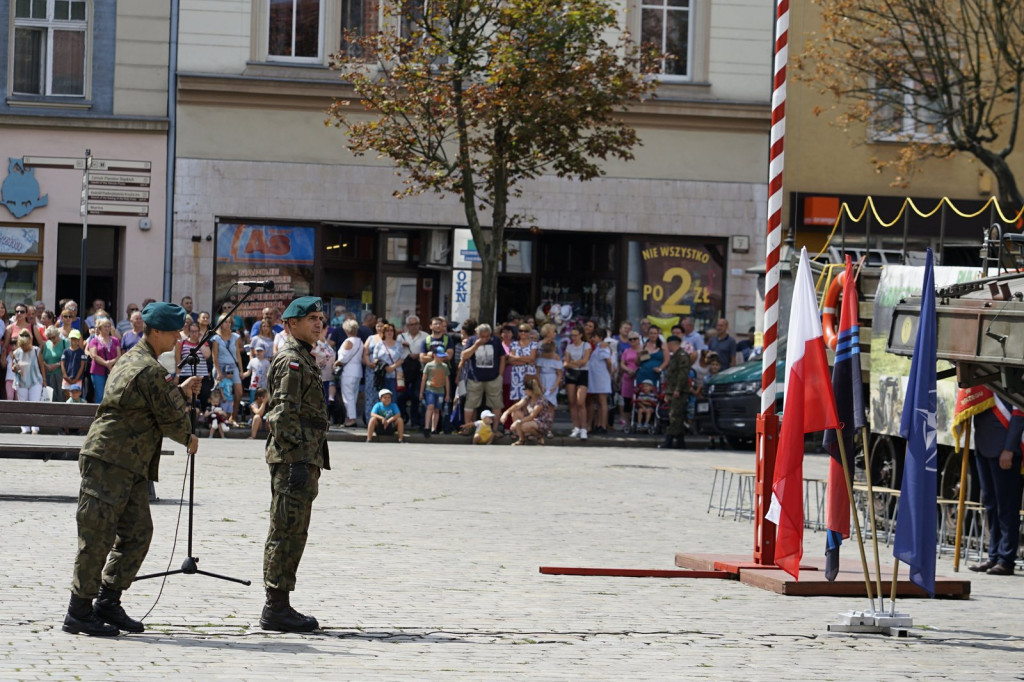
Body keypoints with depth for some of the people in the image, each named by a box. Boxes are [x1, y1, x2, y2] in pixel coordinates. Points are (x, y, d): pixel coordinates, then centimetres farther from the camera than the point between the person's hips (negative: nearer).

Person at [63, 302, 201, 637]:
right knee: (98, 537, -5)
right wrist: (189, 438, 8)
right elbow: (169, 420, -10)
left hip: (129, 467, 10)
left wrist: (182, 392, 23)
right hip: (109, 462, -10)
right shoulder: (150, 370, -15)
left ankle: (108, 603, 16)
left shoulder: (131, 360, 17)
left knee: (137, 532, 10)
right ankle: (79, 613, 0)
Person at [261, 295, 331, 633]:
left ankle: (279, 606, 16)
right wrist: (297, 461, -22)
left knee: (293, 533, 12)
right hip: (294, 458, -10)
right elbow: (284, 414, -19)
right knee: (287, 532, -8)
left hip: (305, 458, 10)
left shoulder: (305, 359, 21)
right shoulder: (290, 360, -11)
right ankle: (276, 608, -7)